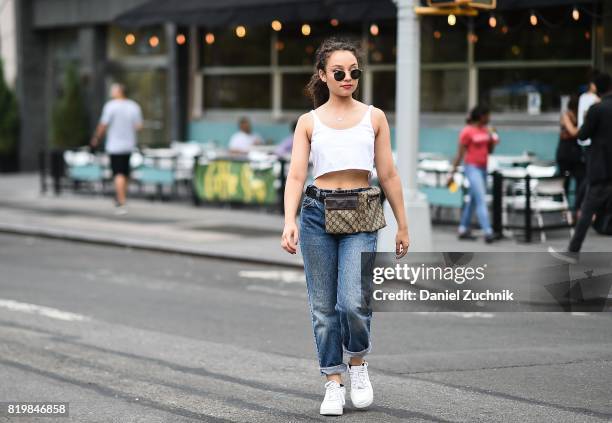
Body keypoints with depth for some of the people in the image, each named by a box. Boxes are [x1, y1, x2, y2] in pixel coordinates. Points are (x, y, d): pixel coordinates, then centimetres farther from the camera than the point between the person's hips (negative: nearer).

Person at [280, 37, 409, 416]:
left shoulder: (374, 117, 8)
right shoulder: (309, 122, 6)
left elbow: (388, 175, 10)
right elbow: (296, 175, -2)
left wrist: (403, 225, 9)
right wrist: (289, 222, -16)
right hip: (318, 213, 1)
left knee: (353, 302, -14)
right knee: (324, 306, 4)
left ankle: (358, 363, 14)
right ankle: (334, 383, 16)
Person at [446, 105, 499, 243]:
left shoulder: (486, 130, 9)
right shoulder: (467, 131, -12)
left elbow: (489, 151, 16)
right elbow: (460, 154, -9)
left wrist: (493, 141, -4)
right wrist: (452, 173, -8)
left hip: (482, 169, 8)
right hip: (472, 168, -8)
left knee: (473, 200, 13)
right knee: (481, 200, -15)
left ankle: (463, 230, 22)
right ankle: (488, 232, -20)